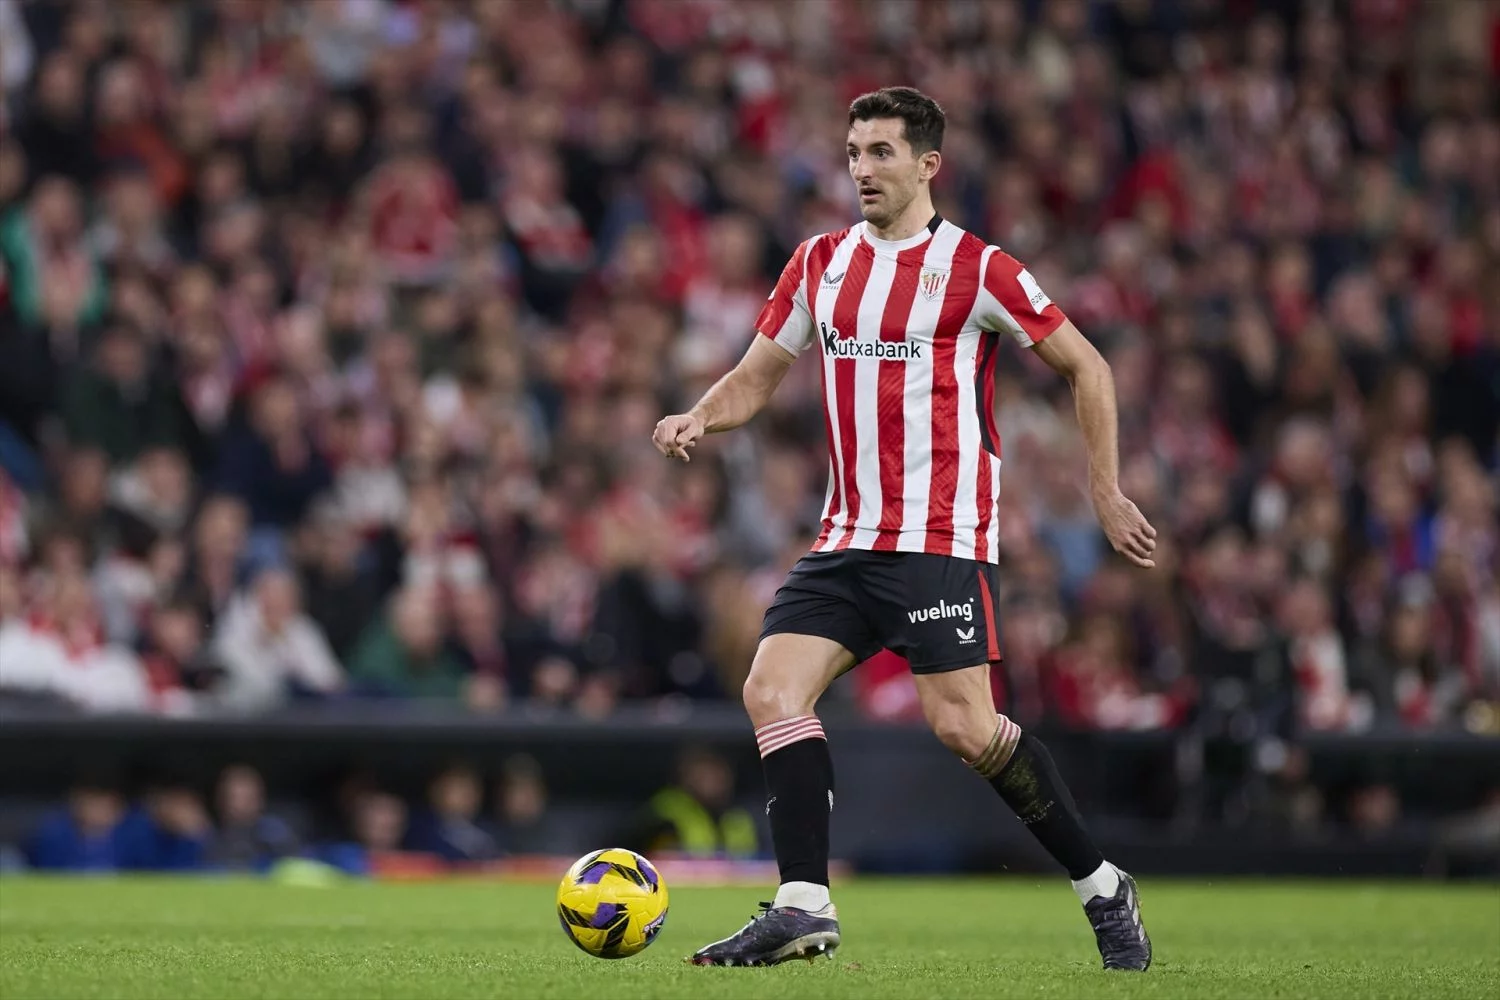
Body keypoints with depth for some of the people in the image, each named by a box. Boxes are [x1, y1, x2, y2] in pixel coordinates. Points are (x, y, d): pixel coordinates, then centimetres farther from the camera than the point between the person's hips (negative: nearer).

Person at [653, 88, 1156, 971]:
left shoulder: (975, 268, -5)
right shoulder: (821, 264, 12)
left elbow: (1087, 367, 1)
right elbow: (756, 378, 17)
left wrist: (1107, 492, -2)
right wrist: (699, 419, -4)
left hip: (942, 539, -6)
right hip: (848, 539, 6)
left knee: (965, 728, -13)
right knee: (772, 688, -11)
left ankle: (1103, 888, 4)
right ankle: (804, 908, -12)